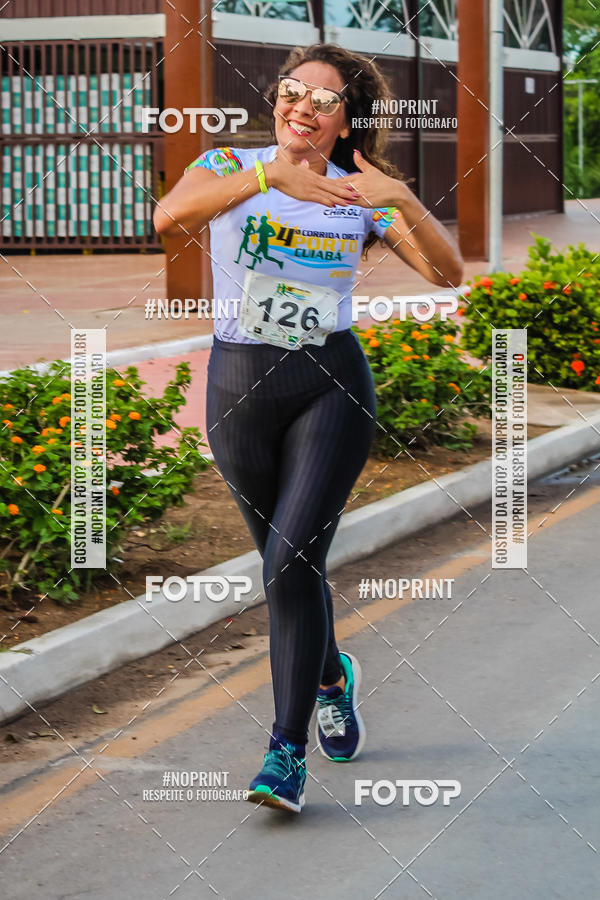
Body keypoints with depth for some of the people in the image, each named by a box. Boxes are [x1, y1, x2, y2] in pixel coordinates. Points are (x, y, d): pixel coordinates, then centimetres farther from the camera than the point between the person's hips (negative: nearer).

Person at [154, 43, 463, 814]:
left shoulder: (361, 194, 2)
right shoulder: (230, 166, -1)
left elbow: (448, 272, -7)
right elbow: (171, 215, -24)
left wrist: (403, 201, -24)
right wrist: (269, 175, -35)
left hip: (333, 386, -1)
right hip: (240, 387, 1)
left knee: (293, 562, -14)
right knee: (282, 559, 14)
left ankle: (287, 754, -9)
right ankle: (331, 678, 44)